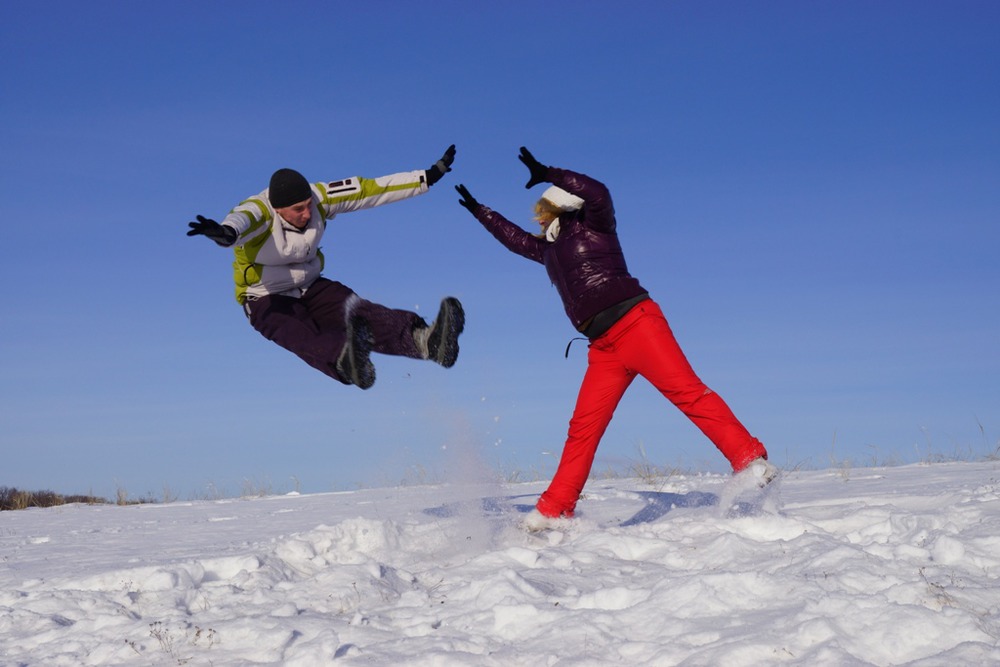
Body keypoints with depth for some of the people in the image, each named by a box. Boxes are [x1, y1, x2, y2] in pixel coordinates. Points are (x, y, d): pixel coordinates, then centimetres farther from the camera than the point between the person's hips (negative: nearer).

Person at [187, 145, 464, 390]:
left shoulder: (318, 197, -11)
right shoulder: (258, 211, -26)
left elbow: (369, 189, -4)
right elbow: (240, 221, -51)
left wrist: (428, 177, -3)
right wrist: (226, 232, -76)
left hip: (312, 290, 4)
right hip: (267, 301, -4)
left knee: (362, 314, -26)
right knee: (302, 338, -38)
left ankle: (424, 340, -51)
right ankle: (345, 362, -70)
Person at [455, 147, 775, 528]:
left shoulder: (591, 226, 6)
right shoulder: (549, 249, 27)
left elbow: (597, 193, -15)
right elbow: (514, 239, 45)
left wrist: (549, 175, -15)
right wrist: (478, 211, 52)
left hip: (634, 322, -7)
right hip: (604, 347, 7)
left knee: (687, 392, -21)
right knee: (583, 428, 2)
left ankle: (752, 462, -29)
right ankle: (553, 509, 3)